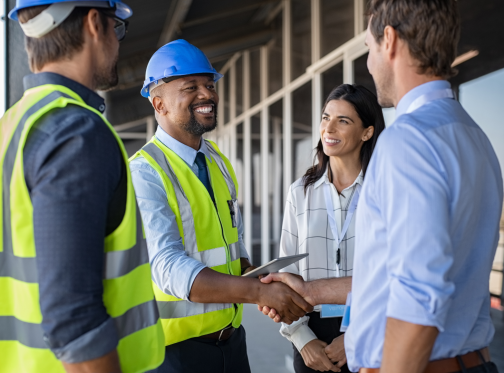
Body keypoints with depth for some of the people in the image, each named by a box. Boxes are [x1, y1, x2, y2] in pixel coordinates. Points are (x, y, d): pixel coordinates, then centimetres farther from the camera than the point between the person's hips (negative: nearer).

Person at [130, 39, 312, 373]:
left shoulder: (220, 164, 9)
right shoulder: (144, 173, -16)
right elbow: (169, 268, -26)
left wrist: (262, 283, -1)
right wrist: (259, 291, -34)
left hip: (231, 336, 7)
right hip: (177, 346, -6)